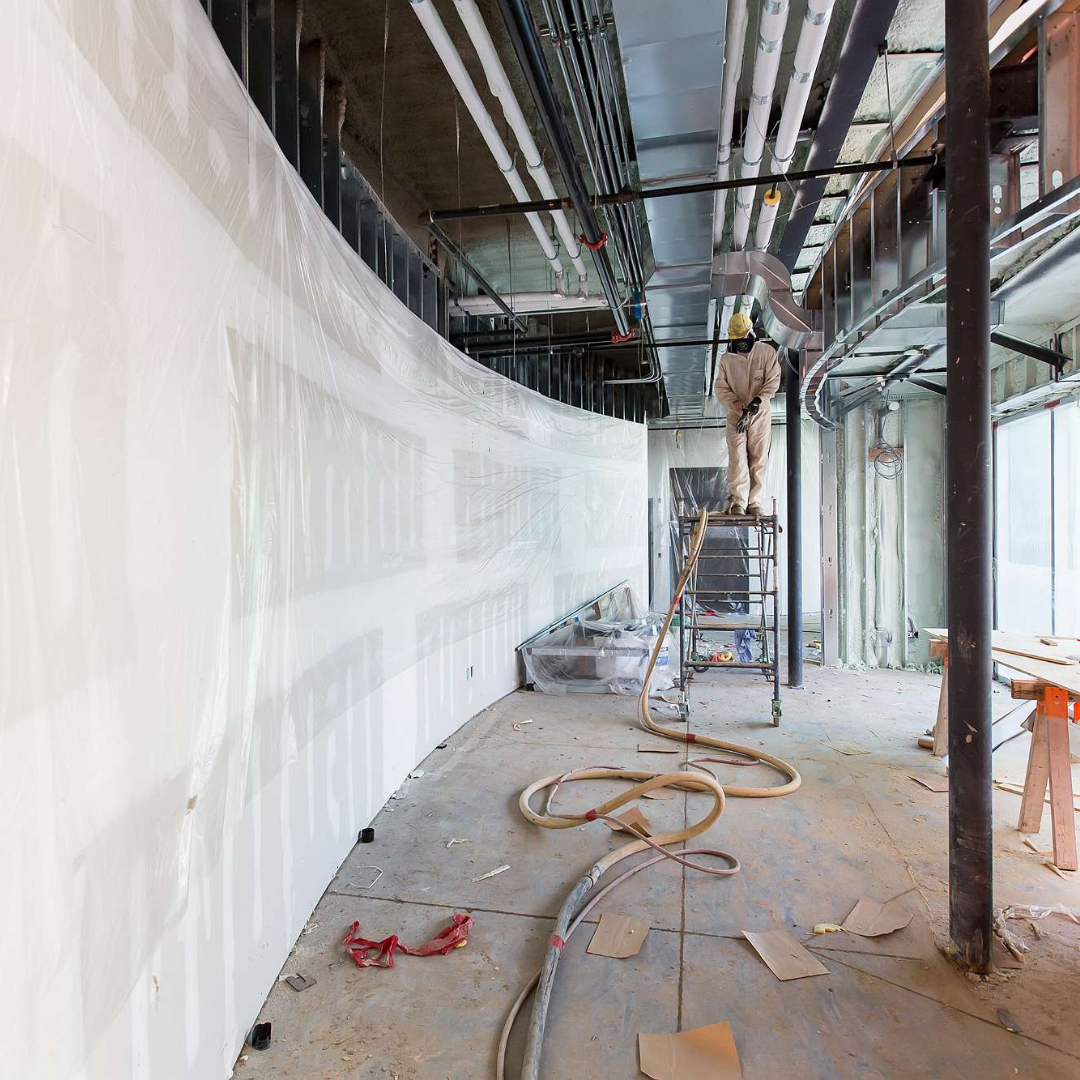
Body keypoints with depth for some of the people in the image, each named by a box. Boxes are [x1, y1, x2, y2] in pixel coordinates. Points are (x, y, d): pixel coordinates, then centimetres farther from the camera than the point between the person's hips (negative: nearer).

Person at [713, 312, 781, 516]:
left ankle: (755, 502, 3)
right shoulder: (727, 358, 7)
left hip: (760, 415, -1)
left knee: (758, 459, -1)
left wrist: (756, 401, -19)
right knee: (737, 458, -8)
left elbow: (773, 382, -6)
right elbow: (720, 388, 3)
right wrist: (735, 402, -15)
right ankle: (737, 501, -8)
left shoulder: (767, 352, 1)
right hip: (736, 415, 1)